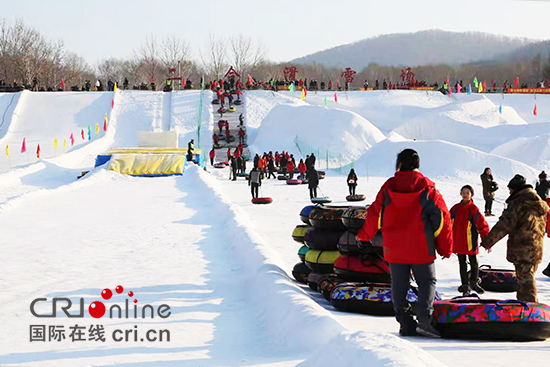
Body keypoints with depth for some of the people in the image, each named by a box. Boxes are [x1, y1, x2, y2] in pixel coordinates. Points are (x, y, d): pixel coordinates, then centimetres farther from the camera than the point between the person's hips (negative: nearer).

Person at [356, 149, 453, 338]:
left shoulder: (388, 187, -2)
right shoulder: (428, 188, -5)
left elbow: (375, 213, 6)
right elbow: (441, 218, -3)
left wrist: (364, 235, 24)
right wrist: (445, 248, 6)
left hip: (394, 248, 1)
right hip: (421, 249, -1)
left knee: (399, 284, 10)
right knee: (427, 281, 7)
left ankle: (405, 323, 4)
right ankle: (424, 317, -13)